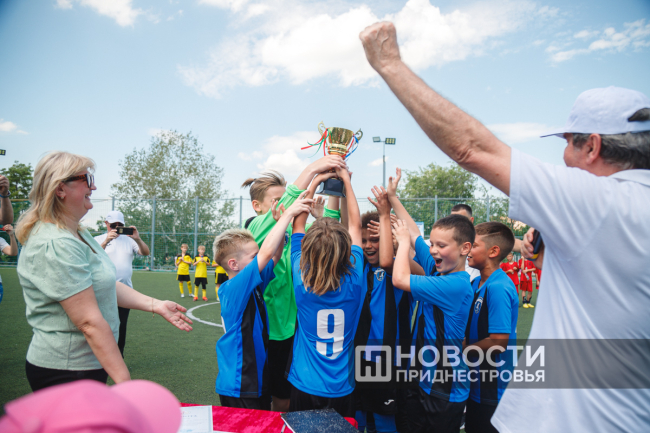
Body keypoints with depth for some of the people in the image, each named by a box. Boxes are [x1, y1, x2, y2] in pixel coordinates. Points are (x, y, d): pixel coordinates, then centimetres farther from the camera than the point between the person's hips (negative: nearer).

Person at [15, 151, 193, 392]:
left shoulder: (78, 234, 9)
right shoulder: (56, 245, -24)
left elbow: (105, 285, 12)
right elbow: (90, 322, -27)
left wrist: (157, 305, 7)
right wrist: (124, 381, -26)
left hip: (88, 365, 10)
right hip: (66, 374, -10)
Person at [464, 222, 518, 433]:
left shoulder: (498, 288, -23)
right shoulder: (476, 283, 5)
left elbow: (498, 342, -26)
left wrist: (461, 350, -14)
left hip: (492, 391, -9)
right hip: (476, 384, 9)